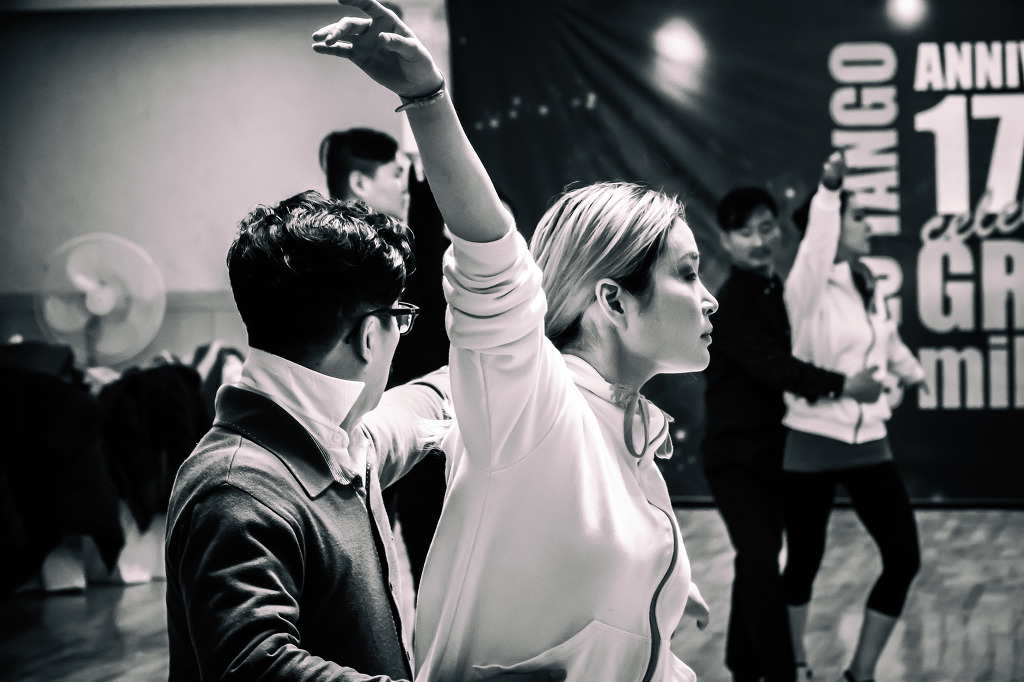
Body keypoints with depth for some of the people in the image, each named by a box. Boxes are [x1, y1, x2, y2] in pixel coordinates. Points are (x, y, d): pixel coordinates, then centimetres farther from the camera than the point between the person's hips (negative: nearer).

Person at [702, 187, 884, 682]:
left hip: (771, 451, 8)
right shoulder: (729, 304, -15)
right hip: (735, 455, -8)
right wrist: (841, 386, -30)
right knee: (762, 563, -16)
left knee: (758, 562, 16)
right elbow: (770, 364, -26)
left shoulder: (778, 293, 10)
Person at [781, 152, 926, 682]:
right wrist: (828, 190, -49)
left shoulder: (869, 289, 8)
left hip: (868, 443, 6)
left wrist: (911, 373, 40)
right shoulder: (808, 288, -13)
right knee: (804, 563, 4)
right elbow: (815, 247, -35)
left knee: (904, 559, 1)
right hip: (812, 444, -6)